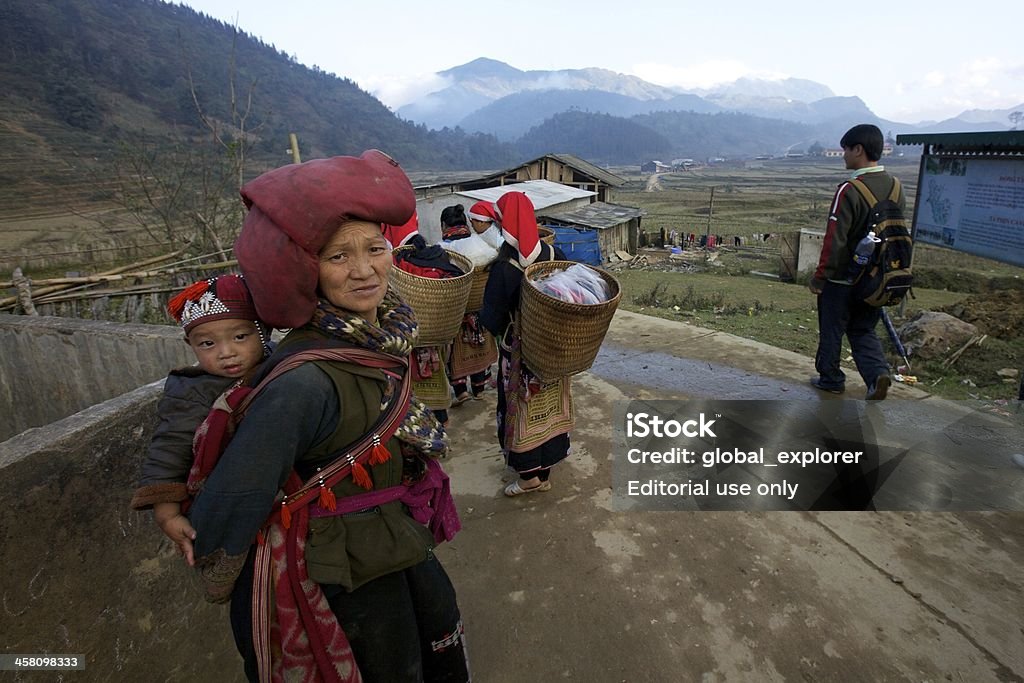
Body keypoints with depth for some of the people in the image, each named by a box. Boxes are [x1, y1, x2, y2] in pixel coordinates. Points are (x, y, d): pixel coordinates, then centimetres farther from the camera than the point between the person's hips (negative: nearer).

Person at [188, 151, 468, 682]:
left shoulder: (385, 326, -12)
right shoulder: (305, 383, -36)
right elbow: (227, 513, -28)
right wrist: (220, 588, -13)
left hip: (405, 537, 7)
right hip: (354, 568, -7)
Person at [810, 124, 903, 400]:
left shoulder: (850, 190, -19)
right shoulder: (895, 187, 4)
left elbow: (835, 240, -20)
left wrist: (820, 276, -13)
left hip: (842, 278, -6)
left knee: (832, 330, 11)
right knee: (863, 330, 18)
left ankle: (831, 378, 23)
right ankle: (878, 372, 0)